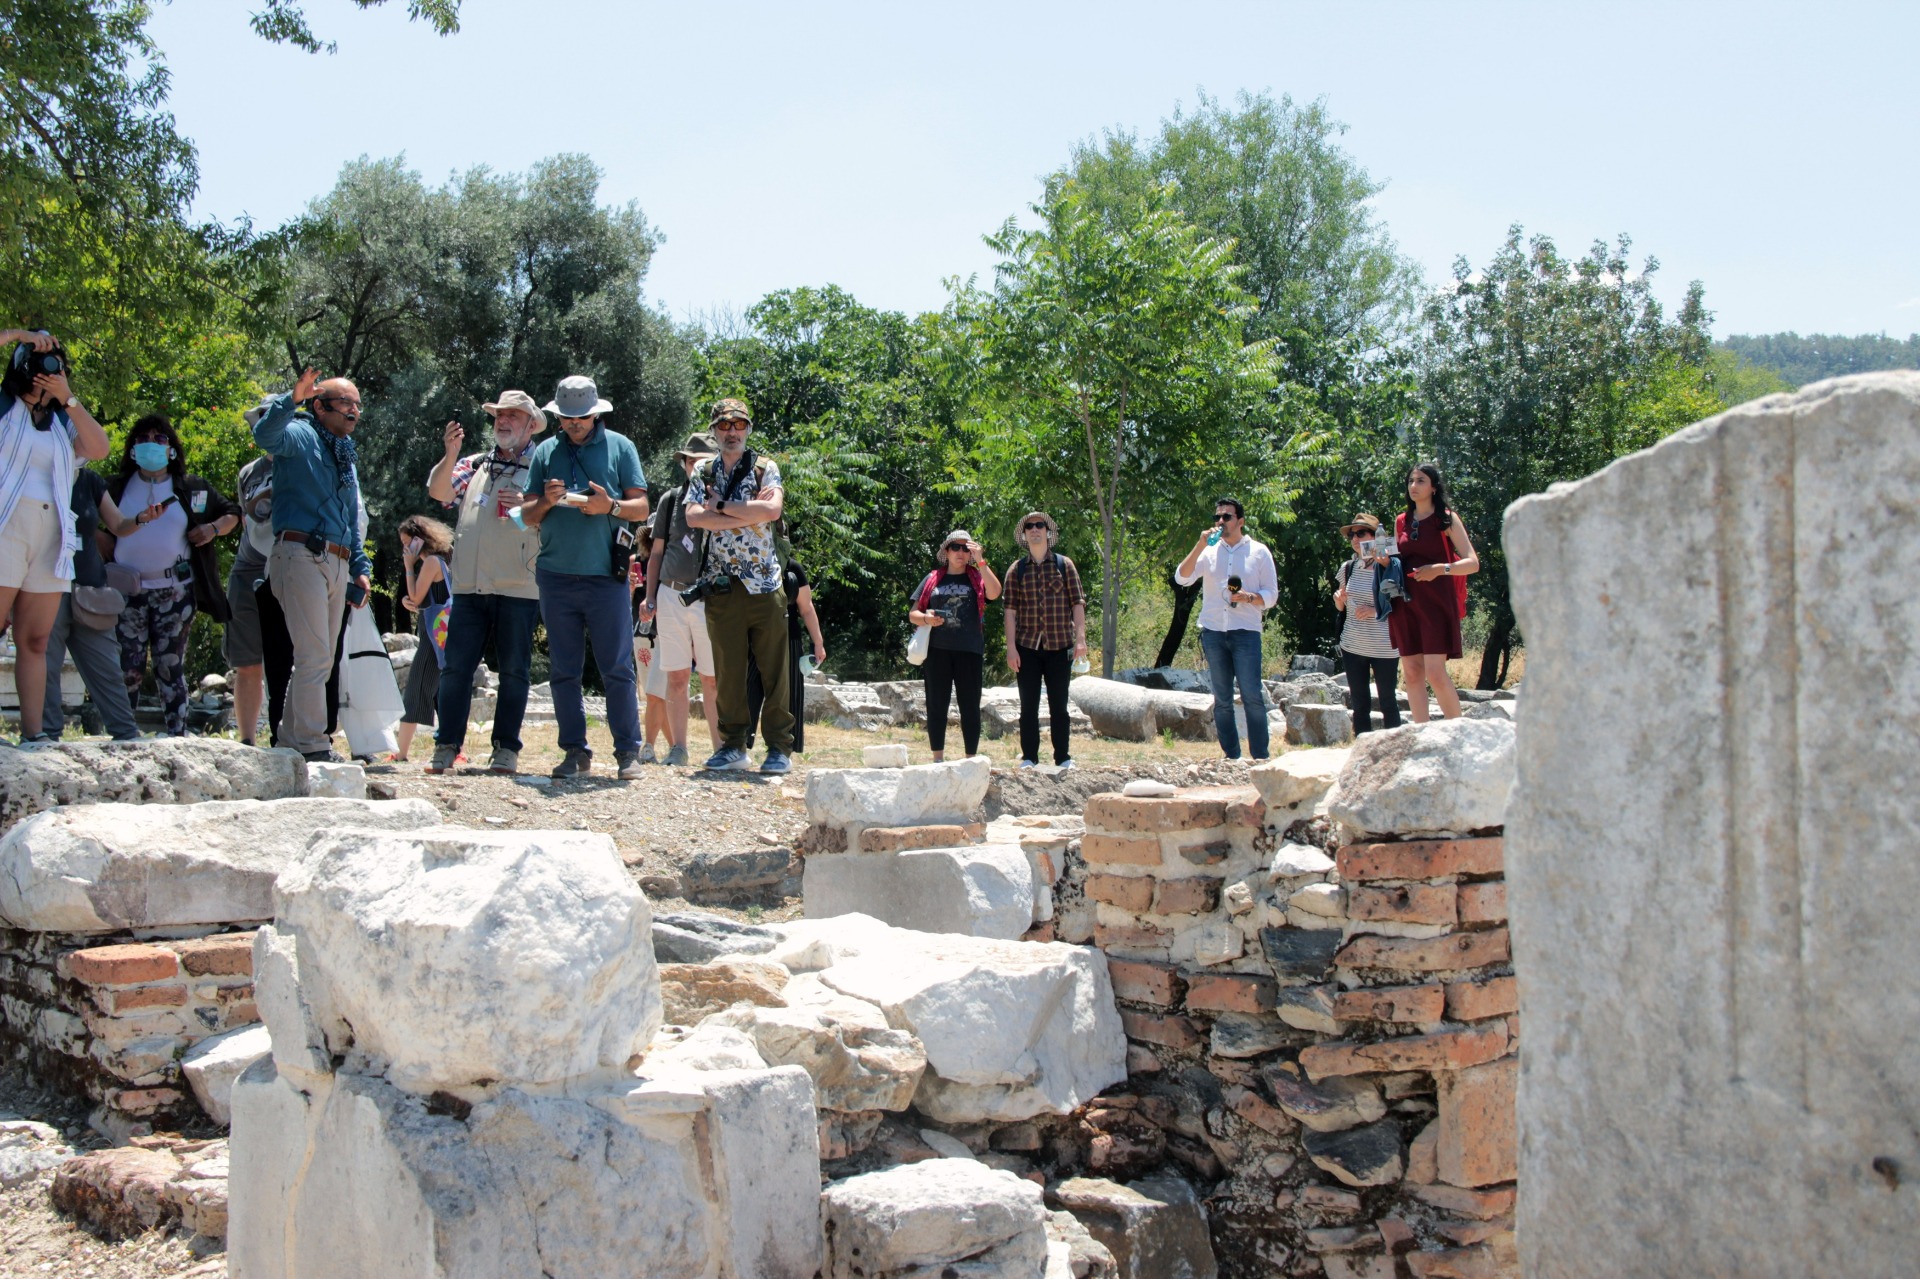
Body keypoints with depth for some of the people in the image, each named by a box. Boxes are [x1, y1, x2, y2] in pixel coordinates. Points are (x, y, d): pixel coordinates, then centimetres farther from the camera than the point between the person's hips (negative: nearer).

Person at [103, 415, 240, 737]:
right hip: (128, 590, 0)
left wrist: (213, 528, -1)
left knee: (170, 667, 2)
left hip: (175, 592, 0)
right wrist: (107, 550, -4)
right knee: (128, 668, -3)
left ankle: (178, 735, 4)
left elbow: (232, 514, 19)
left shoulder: (191, 488, 12)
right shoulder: (117, 488, 11)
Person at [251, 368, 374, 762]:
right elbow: (266, 435, -23)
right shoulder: (300, 435, 1)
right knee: (313, 656, -12)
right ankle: (313, 746, -10)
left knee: (322, 660, 9)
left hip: (337, 563, 9)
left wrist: (360, 567, 21)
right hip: (302, 555, -8)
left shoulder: (346, 454, 25)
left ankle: (291, 741, 15)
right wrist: (291, 401, -37)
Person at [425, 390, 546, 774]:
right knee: (456, 667, 0)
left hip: (518, 588, -3)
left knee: (514, 670, 1)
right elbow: (439, 491, 5)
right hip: (470, 585, 3)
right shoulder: (475, 465, 19)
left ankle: (506, 749, 5)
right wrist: (450, 455, -11)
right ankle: (446, 746, 3)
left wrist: (527, 505, -18)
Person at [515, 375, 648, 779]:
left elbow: (641, 507, 4)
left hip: (606, 577, -3)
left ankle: (628, 752, 0)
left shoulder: (619, 447, 8)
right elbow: (527, 515, 12)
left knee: (617, 669, -4)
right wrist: (546, 502, -9)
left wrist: (610, 506, -15)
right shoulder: (546, 451, 14)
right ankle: (575, 752, 10)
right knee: (565, 670, 5)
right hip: (556, 575, 3)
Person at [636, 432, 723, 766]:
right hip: (671, 597, 2)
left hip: (710, 598, -2)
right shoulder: (671, 500, 12)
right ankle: (677, 748, 7)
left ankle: (720, 748, 1)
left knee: (713, 679, -3)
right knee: (676, 676, 3)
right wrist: (649, 597, 9)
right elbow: (657, 553, 16)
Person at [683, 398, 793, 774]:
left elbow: (773, 509, -14)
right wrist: (748, 512, -10)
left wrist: (722, 507, -7)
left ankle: (780, 748, 1)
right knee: (727, 672, 5)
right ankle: (733, 746, 12)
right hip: (721, 585, 2)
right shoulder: (703, 473, 12)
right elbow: (693, 516, -5)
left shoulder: (765, 468, 5)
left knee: (774, 670, -3)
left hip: (764, 584, -2)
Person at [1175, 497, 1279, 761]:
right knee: (1221, 700, 5)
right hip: (1213, 631, 3)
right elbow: (1182, 578, -2)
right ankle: (1231, 757, 11)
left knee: (1252, 696, -11)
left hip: (1245, 632, -3)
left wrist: (1249, 597, -15)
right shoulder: (1209, 550, 12)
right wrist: (1200, 545, -10)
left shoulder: (1259, 551, 5)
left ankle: (1260, 757, -6)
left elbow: (1271, 595, 5)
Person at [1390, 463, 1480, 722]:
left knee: (1435, 671, -15)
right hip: (1405, 601, 5)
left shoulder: (1446, 519, 1)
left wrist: (1440, 569, -19)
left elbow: (1473, 563, -4)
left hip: (1435, 601, -5)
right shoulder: (1401, 521, 14)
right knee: (1411, 671, 1)